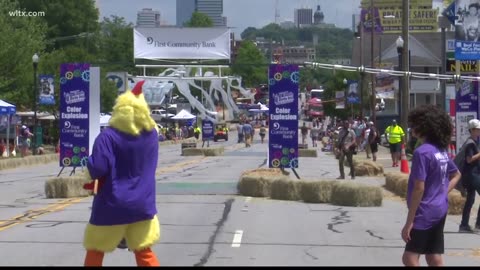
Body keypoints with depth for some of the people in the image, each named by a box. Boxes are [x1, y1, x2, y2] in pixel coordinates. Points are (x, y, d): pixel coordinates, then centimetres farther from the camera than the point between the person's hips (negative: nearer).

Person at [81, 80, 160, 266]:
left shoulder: (109, 136, -18)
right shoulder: (152, 133, 0)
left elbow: (97, 169, -25)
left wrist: (88, 169, -1)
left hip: (113, 206, -4)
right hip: (142, 204, 4)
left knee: (95, 250, 13)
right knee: (144, 251, 12)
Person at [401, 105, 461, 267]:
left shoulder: (422, 152, -18)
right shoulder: (442, 150, 8)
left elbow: (419, 189, -20)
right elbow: (456, 175, 24)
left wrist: (409, 221, -17)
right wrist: (443, 192, 14)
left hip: (425, 213, -9)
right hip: (440, 210, 9)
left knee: (410, 258, -5)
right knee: (435, 259, 10)